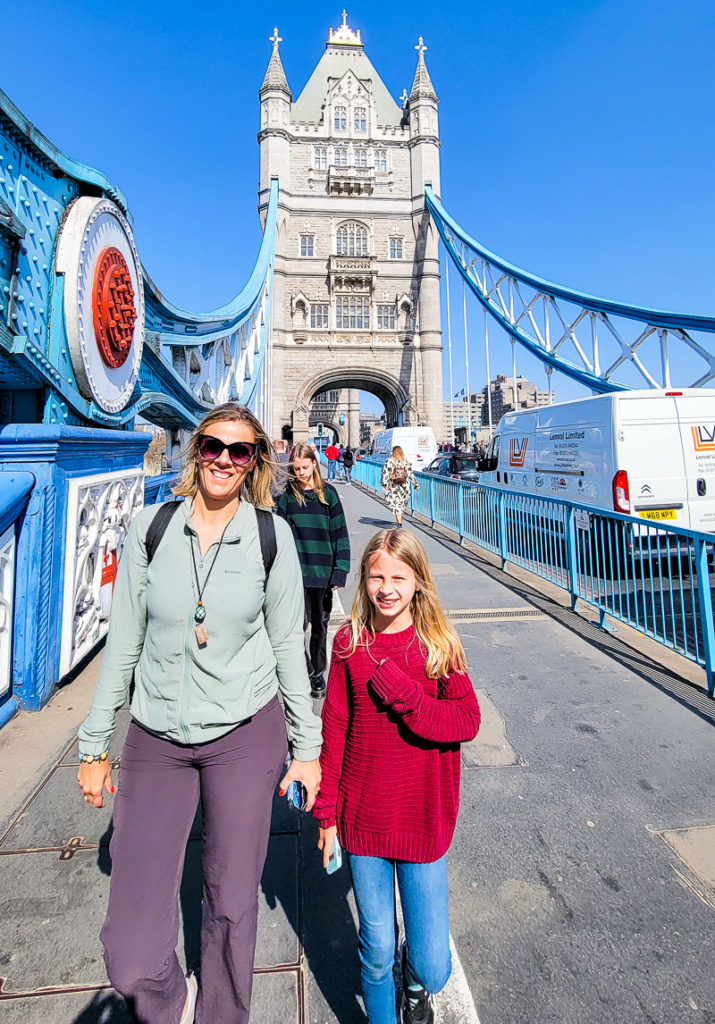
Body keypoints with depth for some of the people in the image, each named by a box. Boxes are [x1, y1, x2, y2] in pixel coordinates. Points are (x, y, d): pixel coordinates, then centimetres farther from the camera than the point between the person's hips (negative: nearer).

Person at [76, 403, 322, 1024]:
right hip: (155, 740, 1)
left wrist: (307, 747, 3)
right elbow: (123, 643, 4)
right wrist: (95, 744, 7)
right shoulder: (152, 527, -2)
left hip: (246, 733, 0)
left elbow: (288, 646, 0)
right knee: (130, 955, 0)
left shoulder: (272, 534, -5)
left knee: (232, 906, 15)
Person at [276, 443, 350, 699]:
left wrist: (340, 570, -7)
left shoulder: (328, 494, 0)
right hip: (296, 571, -1)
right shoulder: (288, 496, 0)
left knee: (320, 624, 13)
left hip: (322, 571, 1)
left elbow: (340, 533, 0)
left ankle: (318, 673, 30)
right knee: (299, 623, -5)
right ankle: (306, 670, 16)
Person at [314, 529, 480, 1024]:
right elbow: (334, 729, -1)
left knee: (433, 968, 9)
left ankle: (417, 984, 44)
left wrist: (403, 694, -23)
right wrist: (327, 812, 4)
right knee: (376, 953, 16)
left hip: (423, 821, 0)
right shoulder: (349, 642, -7)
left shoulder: (439, 642, -8)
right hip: (363, 820, 1)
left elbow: (467, 721, -10)